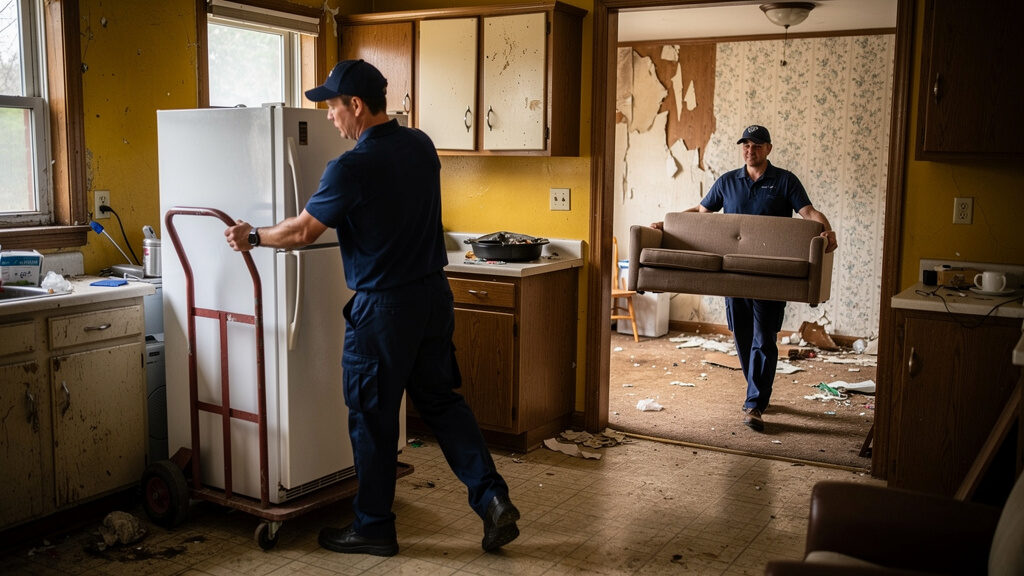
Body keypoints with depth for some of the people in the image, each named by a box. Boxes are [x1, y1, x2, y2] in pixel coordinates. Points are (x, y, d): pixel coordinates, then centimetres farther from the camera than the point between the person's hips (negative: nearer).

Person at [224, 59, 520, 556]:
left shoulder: (351, 168, -18)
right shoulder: (421, 146, 4)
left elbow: (302, 232, -9)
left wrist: (251, 237, 9)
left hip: (383, 307, -7)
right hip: (434, 293, 7)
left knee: (373, 417, 7)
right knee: (440, 400, 16)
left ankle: (373, 527, 21)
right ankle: (492, 497, 9)